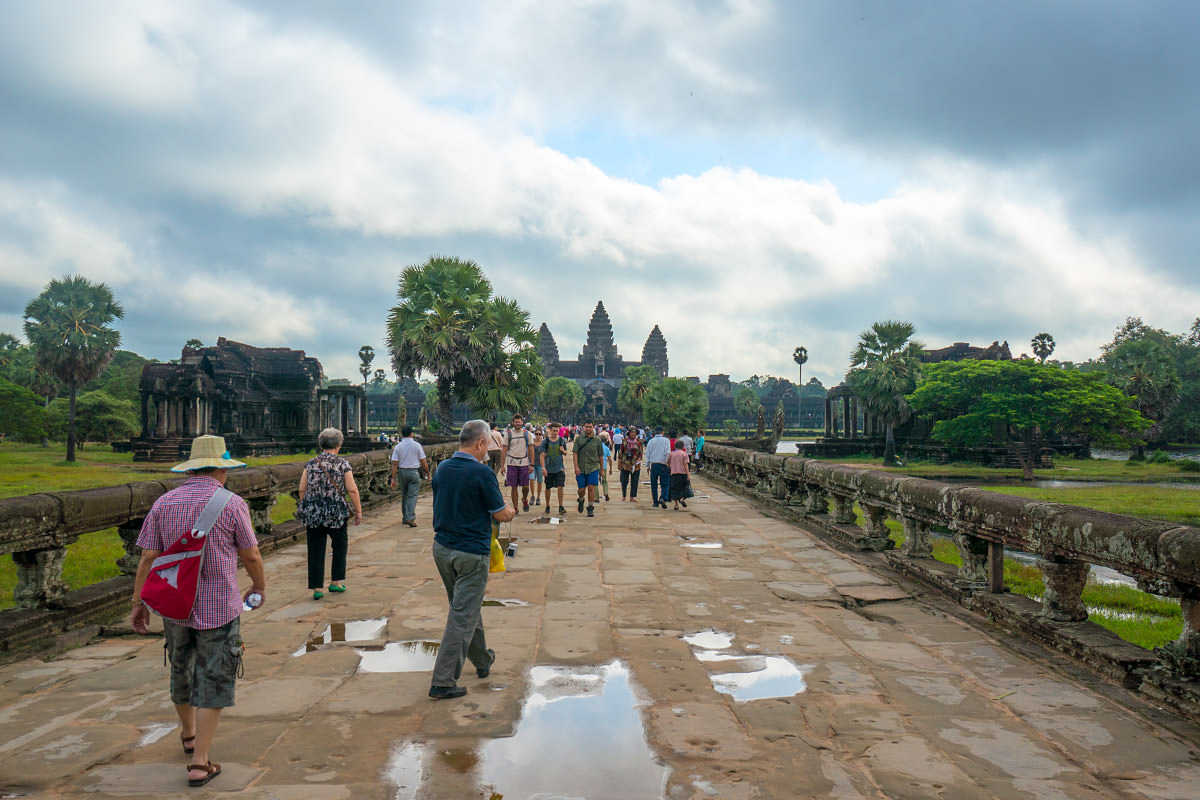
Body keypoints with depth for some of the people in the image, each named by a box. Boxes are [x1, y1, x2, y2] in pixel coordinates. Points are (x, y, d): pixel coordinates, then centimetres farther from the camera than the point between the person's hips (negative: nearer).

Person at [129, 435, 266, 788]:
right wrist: (259, 587, 14)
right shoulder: (231, 504, -12)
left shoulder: (164, 503, -2)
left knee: (181, 669, 24)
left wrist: (139, 604, 7)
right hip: (219, 609, -4)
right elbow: (251, 556, -4)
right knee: (213, 681, 4)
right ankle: (199, 762, 3)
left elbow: (148, 558, -2)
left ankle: (188, 732, 46)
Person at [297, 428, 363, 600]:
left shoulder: (310, 464, 4)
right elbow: (352, 490, -7)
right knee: (340, 546, 17)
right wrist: (358, 511, 1)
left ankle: (316, 588, 7)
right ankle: (336, 581, 18)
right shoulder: (342, 464, -5)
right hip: (336, 512, -2)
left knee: (315, 550, 7)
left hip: (313, 513, 2)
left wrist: (306, 508, 18)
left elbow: (302, 490, 5)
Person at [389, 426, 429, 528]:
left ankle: (405, 518, 21)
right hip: (414, 472, -3)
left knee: (404, 495, 15)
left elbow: (394, 464, -2)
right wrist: (427, 472, 11)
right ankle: (410, 518, -15)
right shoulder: (417, 445, -5)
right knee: (412, 496, -3)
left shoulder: (398, 447, 0)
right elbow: (423, 462, -3)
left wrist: (393, 478, 0)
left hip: (402, 472, 3)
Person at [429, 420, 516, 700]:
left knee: (467, 607, 23)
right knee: (462, 616, -1)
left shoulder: (442, 468, 3)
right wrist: (510, 511, 14)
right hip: (471, 554, -8)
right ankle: (442, 682, 1)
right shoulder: (481, 473, -18)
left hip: (442, 548, 8)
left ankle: (482, 660, 40)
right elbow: (501, 514, -10)